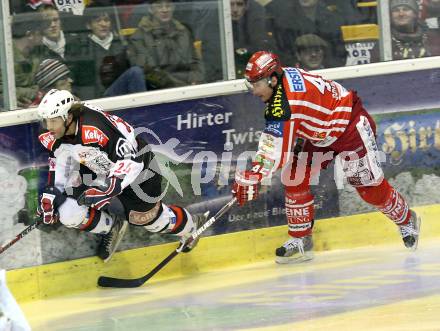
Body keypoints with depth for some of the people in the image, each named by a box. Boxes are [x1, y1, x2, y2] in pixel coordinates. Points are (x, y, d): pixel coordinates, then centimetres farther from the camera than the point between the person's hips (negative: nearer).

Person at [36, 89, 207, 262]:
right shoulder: (52, 136, -17)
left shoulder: (93, 129, -41)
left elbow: (132, 160, -38)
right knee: (68, 214, -7)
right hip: (98, 169, 7)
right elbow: (59, 160, 4)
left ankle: (190, 225, 46)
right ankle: (111, 227, 23)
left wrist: (108, 188, -44)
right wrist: (51, 193, -2)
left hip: (138, 167, -7)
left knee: (148, 217, 14)